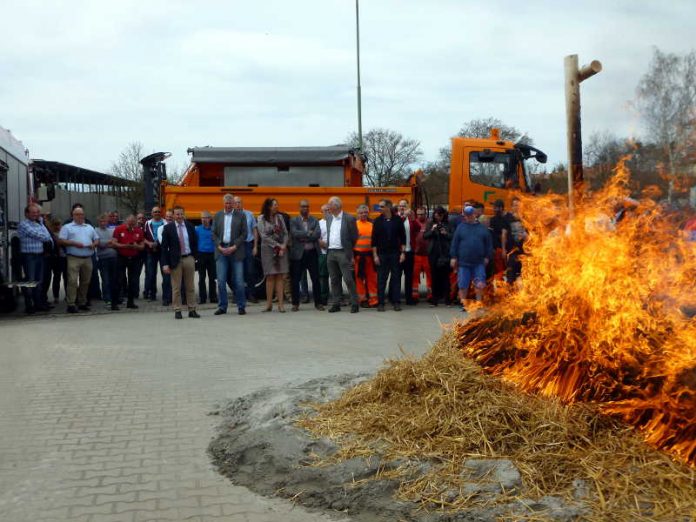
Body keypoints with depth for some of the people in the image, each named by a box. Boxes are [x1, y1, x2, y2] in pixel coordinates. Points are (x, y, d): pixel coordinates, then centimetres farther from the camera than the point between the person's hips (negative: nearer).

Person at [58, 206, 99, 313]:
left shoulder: (90, 227, 21)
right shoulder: (67, 227, 7)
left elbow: (97, 239, 22)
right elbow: (61, 241, -3)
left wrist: (94, 244, 0)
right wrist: (74, 243, -14)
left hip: (87, 259, 5)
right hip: (74, 258, -5)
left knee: (85, 281, 8)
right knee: (72, 281, -11)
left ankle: (82, 302, 18)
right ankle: (71, 304, -9)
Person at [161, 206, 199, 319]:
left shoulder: (190, 226, 5)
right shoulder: (168, 228, -3)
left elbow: (195, 243, 13)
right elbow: (164, 247, -4)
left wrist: (194, 257, 4)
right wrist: (165, 264, -10)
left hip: (189, 259, 2)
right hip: (175, 260, -2)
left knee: (190, 286, 8)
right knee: (176, 287, 1)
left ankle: (192, 310, 13)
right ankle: (177, 311, 8)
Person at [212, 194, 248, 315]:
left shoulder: (241, 215, 5)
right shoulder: (217, 215, 12)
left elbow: (244, 234, 1)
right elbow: (214, 233, 10)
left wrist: (234, 247, -9)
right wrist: (220, 247, -4)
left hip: (236, 251, -2)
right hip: (221, 251, 2)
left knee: (239, 281, -1)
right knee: (221, 281, 1)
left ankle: (241, 307, 8)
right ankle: (222, 306, 10)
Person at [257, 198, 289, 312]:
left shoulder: (279, 217, 9)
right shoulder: (261, 219, 1)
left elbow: (285, 233, 7)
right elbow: (264, 236, -6)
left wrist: (284, 246, -8)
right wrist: (277, 245, -9)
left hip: (281, 249, 2)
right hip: (268, 248, -2)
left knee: (280, 276, -1)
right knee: (270, 276, -2)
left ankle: (280, 304, -1)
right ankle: (269, 304, 3)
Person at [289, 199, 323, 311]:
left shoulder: (314, 220, 8)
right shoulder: (294, 221, 4)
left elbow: (318, 234, -7)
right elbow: (294, 233, -13)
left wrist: (304, 237, -13)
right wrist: (308, 233, -12)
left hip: (312, 253, 1)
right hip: (298, 254, -1)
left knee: (315, 279, 4)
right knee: (295, 280, 2)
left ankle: (318, 303, 12)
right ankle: (295, 304, 12)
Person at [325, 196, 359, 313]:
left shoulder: (349, 218, -5)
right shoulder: (329, 218, 12)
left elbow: (354, 237, -2)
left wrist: (349, 251, 2)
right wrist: (327, 245, 9)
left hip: (343, 253, -6)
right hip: (330, 253, 6)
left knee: (348, 279, -7)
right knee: (334, 280, 9)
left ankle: (355, 304, -1)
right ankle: (336, 304, 15)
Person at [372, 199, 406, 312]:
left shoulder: (398, 220, 1)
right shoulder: (378, 221, 2)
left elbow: (403, 237, 3)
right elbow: (374, 239, 2)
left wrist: (403, 253, -4)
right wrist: (375, 255, -4)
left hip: (395, 254, 0)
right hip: (382, 254, 0)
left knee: (396, 278, 2)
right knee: (381, 279, 2)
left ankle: (396, 302, 8)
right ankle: (380, 303, 7)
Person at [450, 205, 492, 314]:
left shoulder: (482, 228, 8)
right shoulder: (460, 227, 5)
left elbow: (489, 244, 9)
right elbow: (454, 243, 2)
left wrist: (487, 257, 3)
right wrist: (453, 257, -3)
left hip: (479, 263, 1)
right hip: (463, 263, 0)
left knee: (480, 284, -4)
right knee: (462, 286, 3)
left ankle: (478, 303, 10)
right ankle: (464, 305, 14)